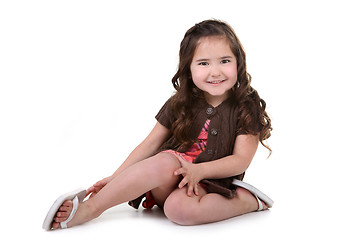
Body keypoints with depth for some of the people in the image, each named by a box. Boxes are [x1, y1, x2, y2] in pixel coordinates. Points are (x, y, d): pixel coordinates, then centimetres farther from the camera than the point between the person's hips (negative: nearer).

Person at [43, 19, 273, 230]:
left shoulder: (247, 108, -3)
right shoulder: (180, 104, 5)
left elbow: (241, 160, -7)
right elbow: (151, 144, 8)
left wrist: (199, 170, -21)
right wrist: (116, 177, 0)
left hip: (209, 183, -3)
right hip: (172, 174, 3)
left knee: (179, 208, -37)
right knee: (163, 164, -35)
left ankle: (246, 199, -16)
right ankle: (91, 207, -26)